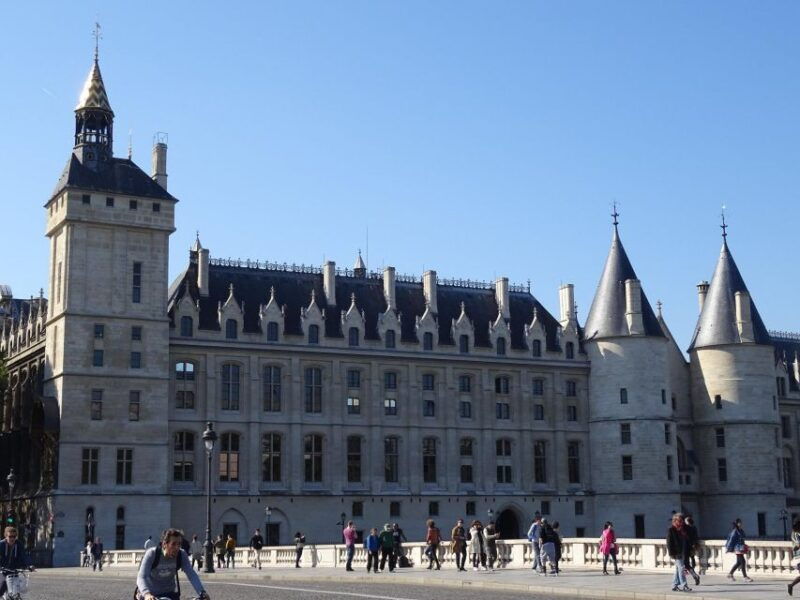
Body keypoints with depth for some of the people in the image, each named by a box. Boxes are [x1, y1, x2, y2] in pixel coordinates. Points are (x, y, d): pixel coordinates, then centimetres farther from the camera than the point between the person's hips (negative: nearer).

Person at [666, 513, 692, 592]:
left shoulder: (684, 529, 13)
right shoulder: (671, 530, -6)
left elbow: (687, 540, 19)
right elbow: (669, 542, -9)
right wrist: (671, 553, -14)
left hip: (684, 552, 7)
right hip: (677, 553, -7)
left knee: (678, 569, 11)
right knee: (681, 568, -13)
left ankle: (675, 585, 17)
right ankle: (683, 585, -15)